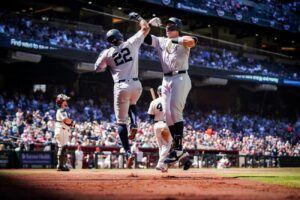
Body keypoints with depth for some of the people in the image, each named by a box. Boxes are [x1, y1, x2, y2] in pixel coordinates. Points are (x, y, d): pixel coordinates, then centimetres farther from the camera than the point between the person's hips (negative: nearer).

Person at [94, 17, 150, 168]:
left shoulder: (108, 53, 3)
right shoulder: (131, 43, 3)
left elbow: (97, 69, 15)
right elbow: (146, 28, 13)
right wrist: (140, 19, 30)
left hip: (121, 86, -2)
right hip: (136, 85, 2)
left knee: (121, 121, 3)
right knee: (131, 104, 35)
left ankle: (128, 152, -12)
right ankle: (134, 125, 4)